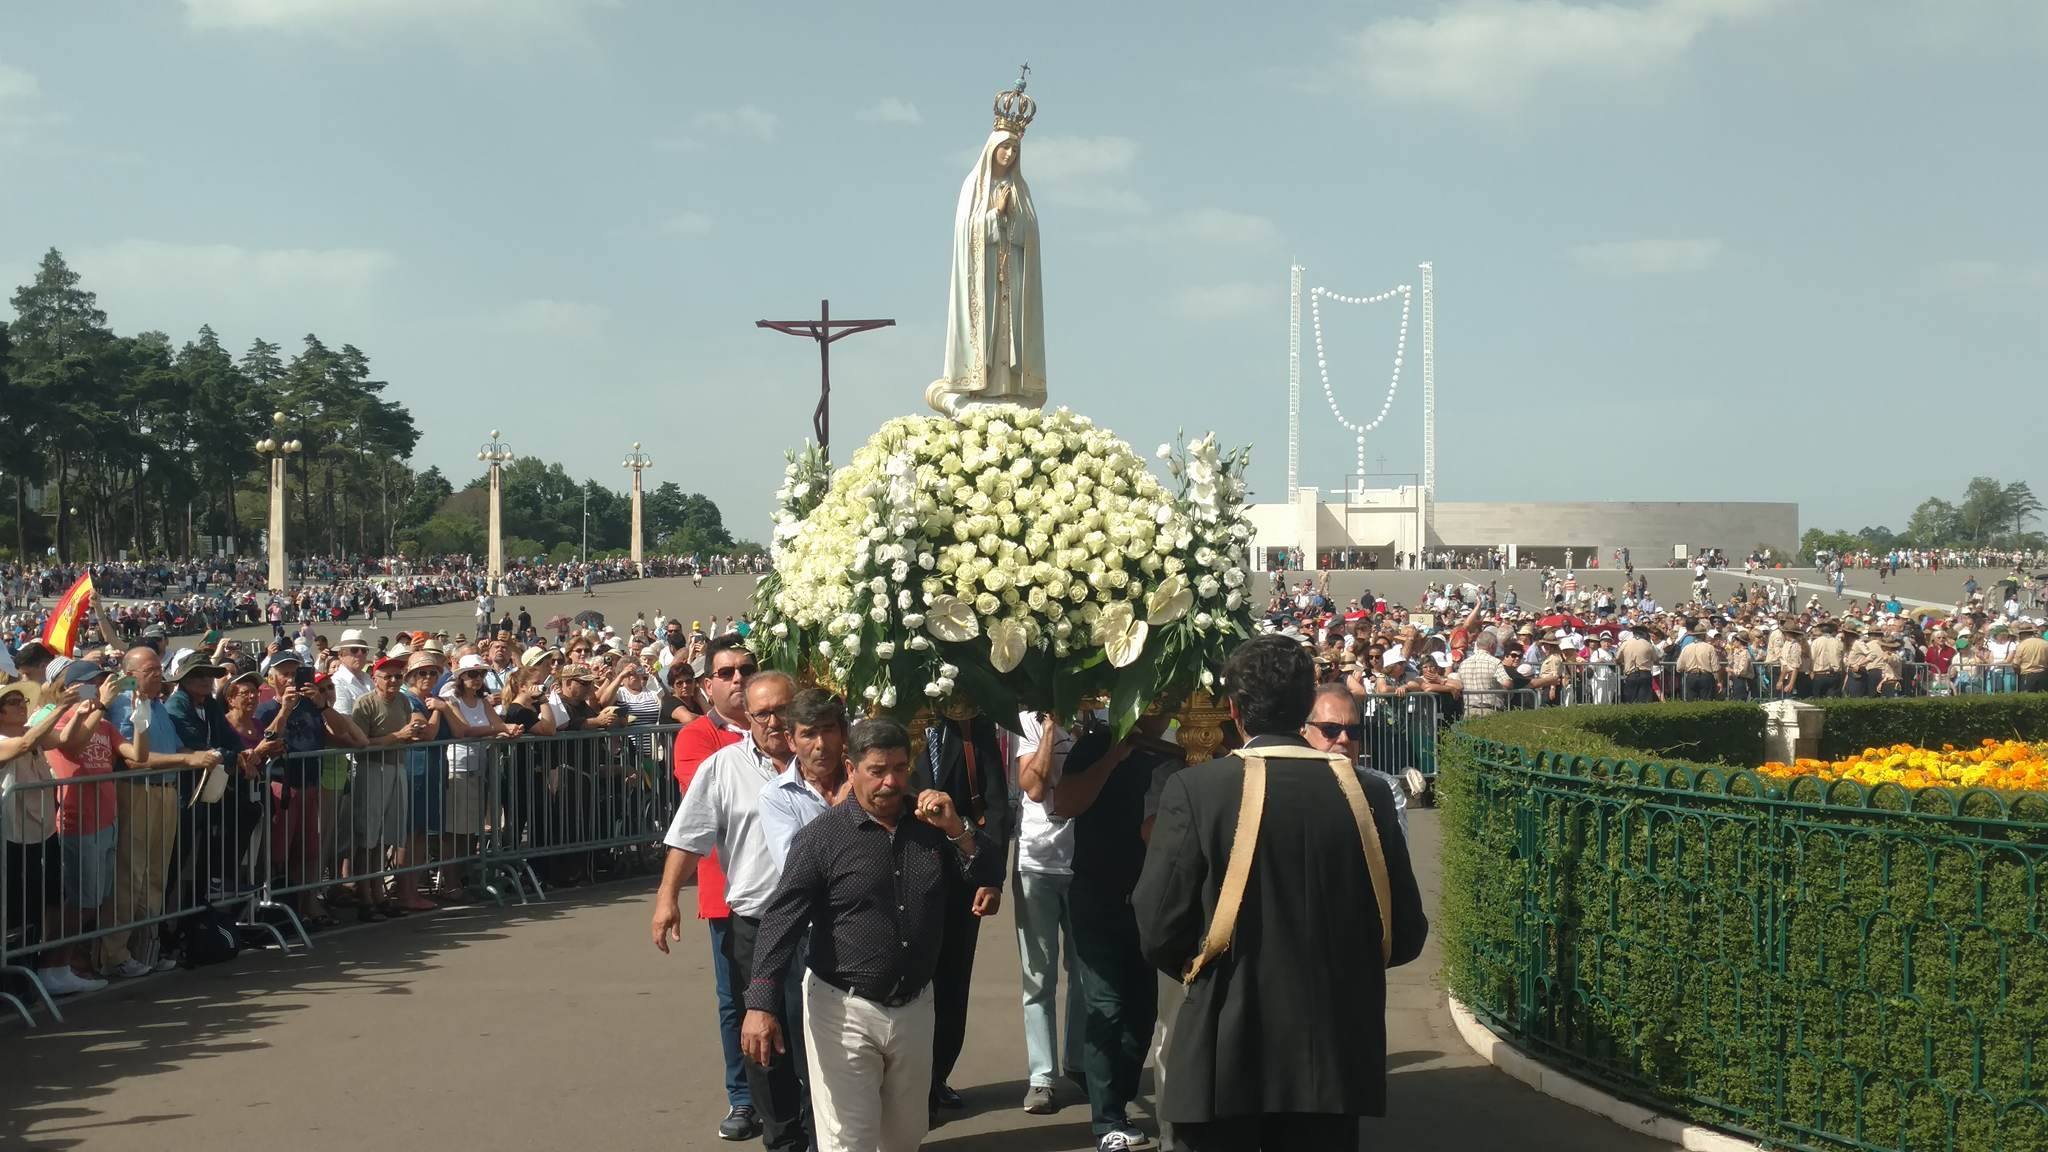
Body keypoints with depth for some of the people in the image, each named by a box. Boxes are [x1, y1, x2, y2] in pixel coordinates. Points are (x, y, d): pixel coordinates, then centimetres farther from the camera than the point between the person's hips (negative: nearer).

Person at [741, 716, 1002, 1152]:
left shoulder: (932, 825, 4)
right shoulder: (823, 836, -10)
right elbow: (781, 920, -14)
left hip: (914, 1007, 5)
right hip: (844, 1009, -5)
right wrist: (760, 1005, -24)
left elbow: (988, 877, 4)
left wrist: (957, 829, -14)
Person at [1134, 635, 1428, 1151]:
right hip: (1333, 1055, 3)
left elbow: (1159, 933, -12)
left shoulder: (1195, 789, -11)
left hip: (1223, 1055, -2)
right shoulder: (1367, 793, -3)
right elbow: (1404, 935, 2)